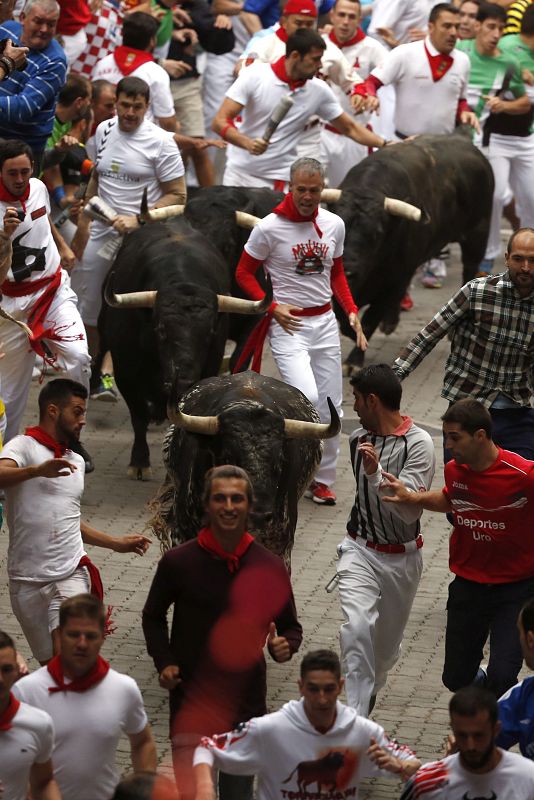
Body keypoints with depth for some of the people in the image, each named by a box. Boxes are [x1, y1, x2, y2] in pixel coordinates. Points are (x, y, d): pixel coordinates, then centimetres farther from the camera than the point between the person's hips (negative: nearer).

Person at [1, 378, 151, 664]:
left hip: (71, 575, 3)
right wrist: (37, 470, -44)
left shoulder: (76, 461, 19)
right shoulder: (23, 447, -4)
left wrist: (116, 543, 34)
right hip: (27, 581, -3)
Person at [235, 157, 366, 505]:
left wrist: (352, 311, 4)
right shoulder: (269, 228, -11)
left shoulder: (334, 225, 4)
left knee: (330, 407, 7)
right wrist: (272, 307, -14)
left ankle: (322, 480, 21)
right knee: (307, 399, -23)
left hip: (325, 323, 5)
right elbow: (244, 272, -1)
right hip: (288, 324, -5)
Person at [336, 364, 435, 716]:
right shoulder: (358, 438, 1)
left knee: (387, 641, 15)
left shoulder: (418, 444, -16)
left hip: (401, 558, -2)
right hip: (360, 550, 2)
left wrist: (376, 473, -35)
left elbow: (411, 510, -24)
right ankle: (356, 718, -24)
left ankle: (368, 692, 45)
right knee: (357, 625, -22)